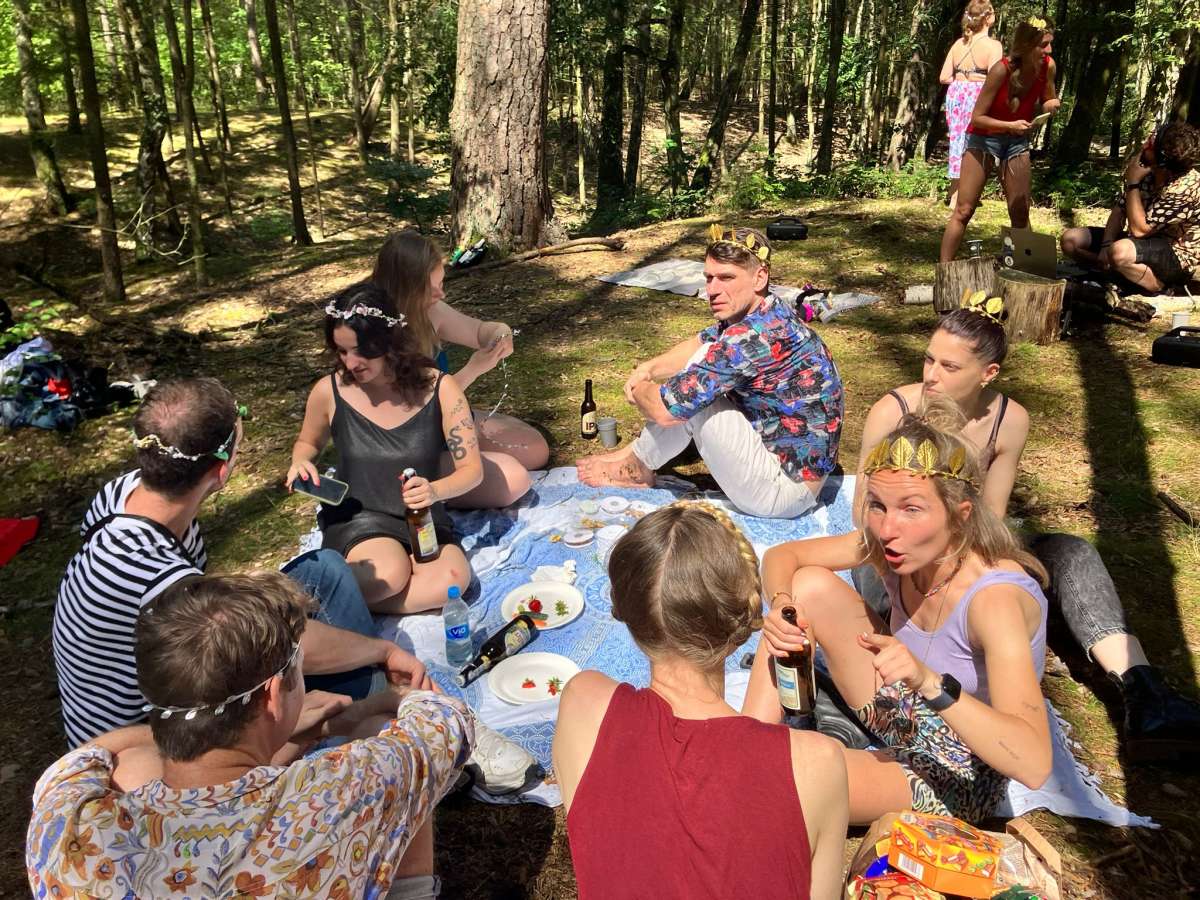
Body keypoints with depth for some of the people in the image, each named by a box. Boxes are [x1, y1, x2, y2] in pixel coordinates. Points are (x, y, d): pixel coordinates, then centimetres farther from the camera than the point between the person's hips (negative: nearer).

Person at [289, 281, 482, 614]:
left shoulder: (439, 388, -11)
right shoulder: (329, 391, -7)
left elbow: (472, 468, -9)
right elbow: (308, 442, 15)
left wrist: (435, 490, -30)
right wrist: (301, 462, -9)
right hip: (356, 517, -1)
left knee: (452, 579, -30)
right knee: (388, 574, -35)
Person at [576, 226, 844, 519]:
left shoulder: (753, 336, -28)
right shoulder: (768, 311, 1)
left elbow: (665, 410, -25)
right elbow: (699, 344, 18)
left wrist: (638, 389, -2)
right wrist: (647, 369, 0)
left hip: (782, 490, -9)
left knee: (688, 395, -13)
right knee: (698, 372, 9)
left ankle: (637, 467, 13)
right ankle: (635, 457, 17)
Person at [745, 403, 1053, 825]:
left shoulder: (994, 597, -33)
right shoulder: (894, 545, -16)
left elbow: (1034, 764, -40)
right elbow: (781, 556, -3)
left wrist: (929, 683, -53)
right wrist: (782, 607, -26)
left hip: (955, 778, -6)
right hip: (904, 712, 7)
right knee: (810, 587, -12)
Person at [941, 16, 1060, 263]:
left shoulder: (1048, 66, -11)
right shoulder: (1002, 69, -25)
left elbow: (1045, 102, 8)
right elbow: (977, 117, -21)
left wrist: (1051, 104, -16)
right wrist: (1010, 125, -34)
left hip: (1017, 140, 5)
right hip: (984, 136, -5)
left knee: (1020, 212, 3)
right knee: (963, 211, -9)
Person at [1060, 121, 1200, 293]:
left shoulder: (1185, 187, -27)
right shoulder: (1147, 170, -5)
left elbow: (1139, 229, -27)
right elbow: (1120, 208, 2)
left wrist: (1133, 183, -23)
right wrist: (1106, 246, -14)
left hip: (1177, 256, -7)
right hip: (1142, 242, 7)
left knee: (1120, 251, -40)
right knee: (1070, 239, -3)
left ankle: (1157, 285, -12)